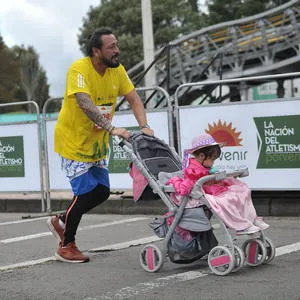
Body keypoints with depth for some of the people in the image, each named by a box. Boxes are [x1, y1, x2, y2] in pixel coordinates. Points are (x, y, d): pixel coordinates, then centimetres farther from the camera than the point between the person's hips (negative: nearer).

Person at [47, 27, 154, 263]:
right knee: (86, 192, -8)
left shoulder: (117, 70, -3)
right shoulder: (79, 69, -24)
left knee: (102, 192, 9)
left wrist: (144, 126, -17)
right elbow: (84, 103, -37)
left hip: (97, 142, 7)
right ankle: (66, 247, 11)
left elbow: (134, 99, -1)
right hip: (74, 140, -7)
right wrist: (112, 128, -45)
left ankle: (61, 221, 30)